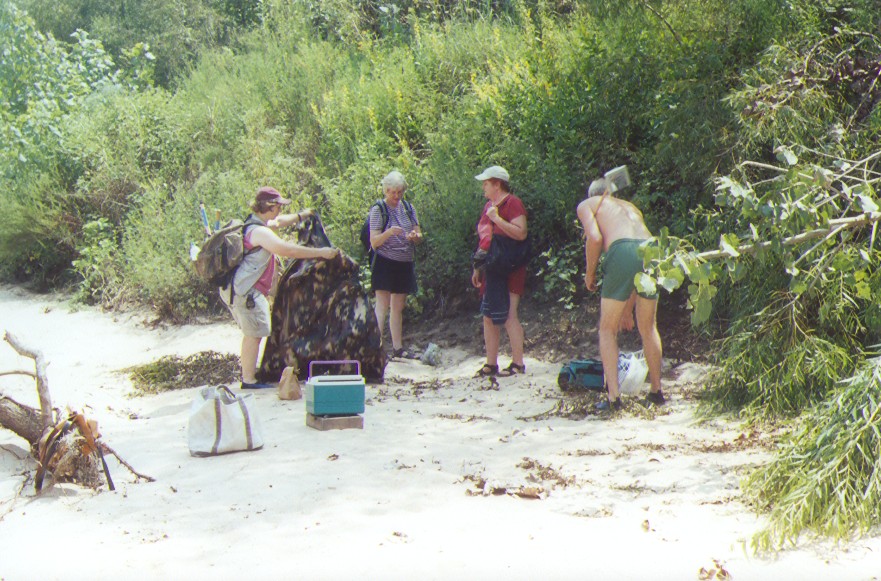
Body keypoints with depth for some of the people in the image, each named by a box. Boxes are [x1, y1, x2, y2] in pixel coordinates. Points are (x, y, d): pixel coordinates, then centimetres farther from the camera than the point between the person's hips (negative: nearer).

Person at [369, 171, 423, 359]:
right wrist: (389, 232, -29)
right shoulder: (378, 210, -6)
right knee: (382, 306, -10)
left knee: (398, 308, 11)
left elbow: (419, 236, 12)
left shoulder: (408, 208, 10)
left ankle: (398, 347, 17)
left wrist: (415, 236, -11)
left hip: (405, 264, 5)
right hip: (385, 263, -5)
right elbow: (374, 242, -12)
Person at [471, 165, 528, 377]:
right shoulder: (489, 205, 18)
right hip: (490, 271, 9)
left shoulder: (512, 203, -8)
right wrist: (477, 268, 21)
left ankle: (518, 363, -4)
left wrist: (497, 219, -23)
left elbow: (521, 233, -20)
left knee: (508, 315, -9)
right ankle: (491, 364, 14)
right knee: (489, 317, 8)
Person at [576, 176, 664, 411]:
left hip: (622, 251, -5)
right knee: (648, 328, 22)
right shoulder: (629, 206, 36)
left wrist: (590, 273, 14)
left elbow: (595, 238, -2)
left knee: (607, 330, 10)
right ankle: (657, 391, 27)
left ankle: (613, 396, 3)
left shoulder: (587, 204, 21)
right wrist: (627, 310, 40)